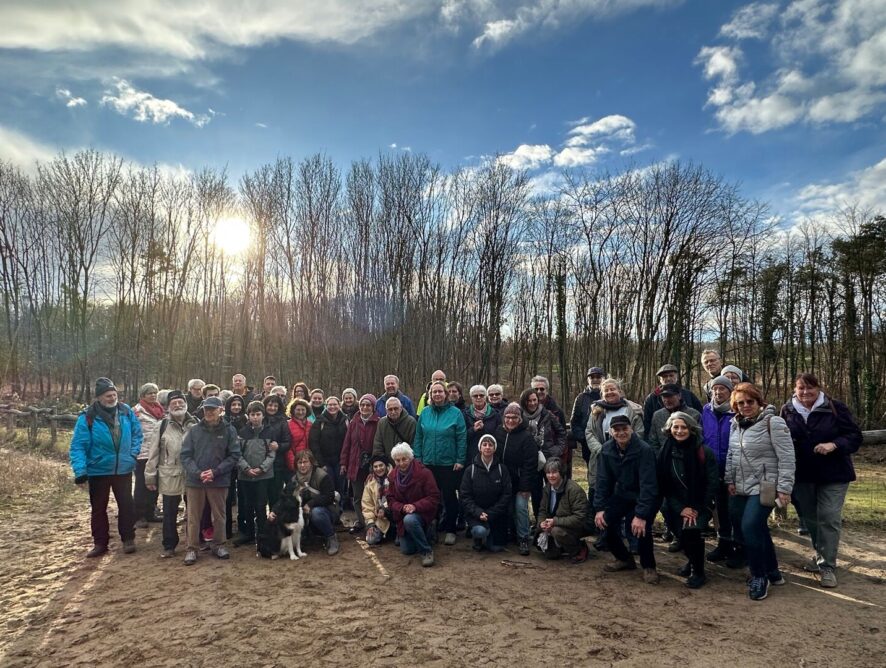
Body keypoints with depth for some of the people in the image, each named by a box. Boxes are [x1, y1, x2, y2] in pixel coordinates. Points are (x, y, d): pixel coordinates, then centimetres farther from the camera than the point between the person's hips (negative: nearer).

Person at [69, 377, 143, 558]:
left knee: (126, 505, 8)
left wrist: (133, 452, -1)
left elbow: (137, 433, 11)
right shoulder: (87, 417, -13)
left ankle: (128, 539, 22)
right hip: (98, 471, -2)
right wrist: (80, 470, -23)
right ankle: (100, 543, 25)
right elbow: (77, 446, -14)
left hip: (123, 469, 2)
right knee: (98, 508, 12)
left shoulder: (126, 412, -3)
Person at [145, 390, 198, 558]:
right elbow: (153, 453, 0)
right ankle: (169, 546, 22)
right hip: (169, 477, 0)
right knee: (169, 514, 9)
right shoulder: (162, 426, 1)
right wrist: (150, 476, -3)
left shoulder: (195, 424, 2)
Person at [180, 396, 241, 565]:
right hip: (194, 480, 1)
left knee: (219, 515, 12)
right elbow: (185, 455, -1)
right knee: (193, 517, 8)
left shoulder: (229, 430, -3)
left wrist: (216, 472, -14)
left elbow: (234, 456, -4)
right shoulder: (194, 430, 0)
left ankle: (218, 545, 28)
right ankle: (192, 548, 20)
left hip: (219, 481, 0)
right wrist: (197, 473, -15)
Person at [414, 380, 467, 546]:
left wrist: (460, 460, -9)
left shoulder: (455, 413, -7)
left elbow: (462, 438, -7)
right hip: (428, 463, 3)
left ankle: (450, 530, 19)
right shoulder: (425, 413, 3)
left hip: (449, 464, -3)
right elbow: (418, 437, 7)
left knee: (449, 497, 5)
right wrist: (417, 457, 3)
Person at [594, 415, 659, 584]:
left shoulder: (644, 450, -27)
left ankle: (648, 566, 3)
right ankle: (624, 558, 15)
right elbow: (602, 480, -6)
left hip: (645, 498, -5)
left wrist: (641, 515, -34)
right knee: (603, 522, -11)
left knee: (641, 528, -27)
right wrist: (600, 508, -14)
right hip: (621, 495, 5)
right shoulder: (607, 449, -11)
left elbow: (648, 485, -30)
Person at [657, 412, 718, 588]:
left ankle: (699, 572, 0)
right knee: (681, 534, -6)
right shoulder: (665, 452, -5)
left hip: (700, 504, -3)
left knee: (691, 530, -23)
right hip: (677, 505, 3)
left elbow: (712, 483, -11)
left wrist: (698, 509, -13)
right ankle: (692, 561, 29)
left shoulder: (704, 452, -14)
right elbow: (664, 485, -1)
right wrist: (680, 508, -9)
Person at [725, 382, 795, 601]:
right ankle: (772, 572, 30)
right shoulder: (735, 424, 8)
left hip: (763, 488, -7)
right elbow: (731, 455, 16)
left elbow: (786, 458, -15)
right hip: (740, 488, 7)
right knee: (758, 530, 12)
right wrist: (730, 480, 10)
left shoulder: (773, 422, -13)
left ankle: (759, 577, 3)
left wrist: (784, 488, -17)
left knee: (750, 528, -15)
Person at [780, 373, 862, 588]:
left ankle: (827, 566, 5)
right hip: (802, 474, 4)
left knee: (829, 518, -5)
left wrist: (834, 445, -27)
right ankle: (821, 556, 35)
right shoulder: (788, 411, -1)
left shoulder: (836, 407, -10)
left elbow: (855, 437, -9)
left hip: (833, 474, -3)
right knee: (809, 518, 14)